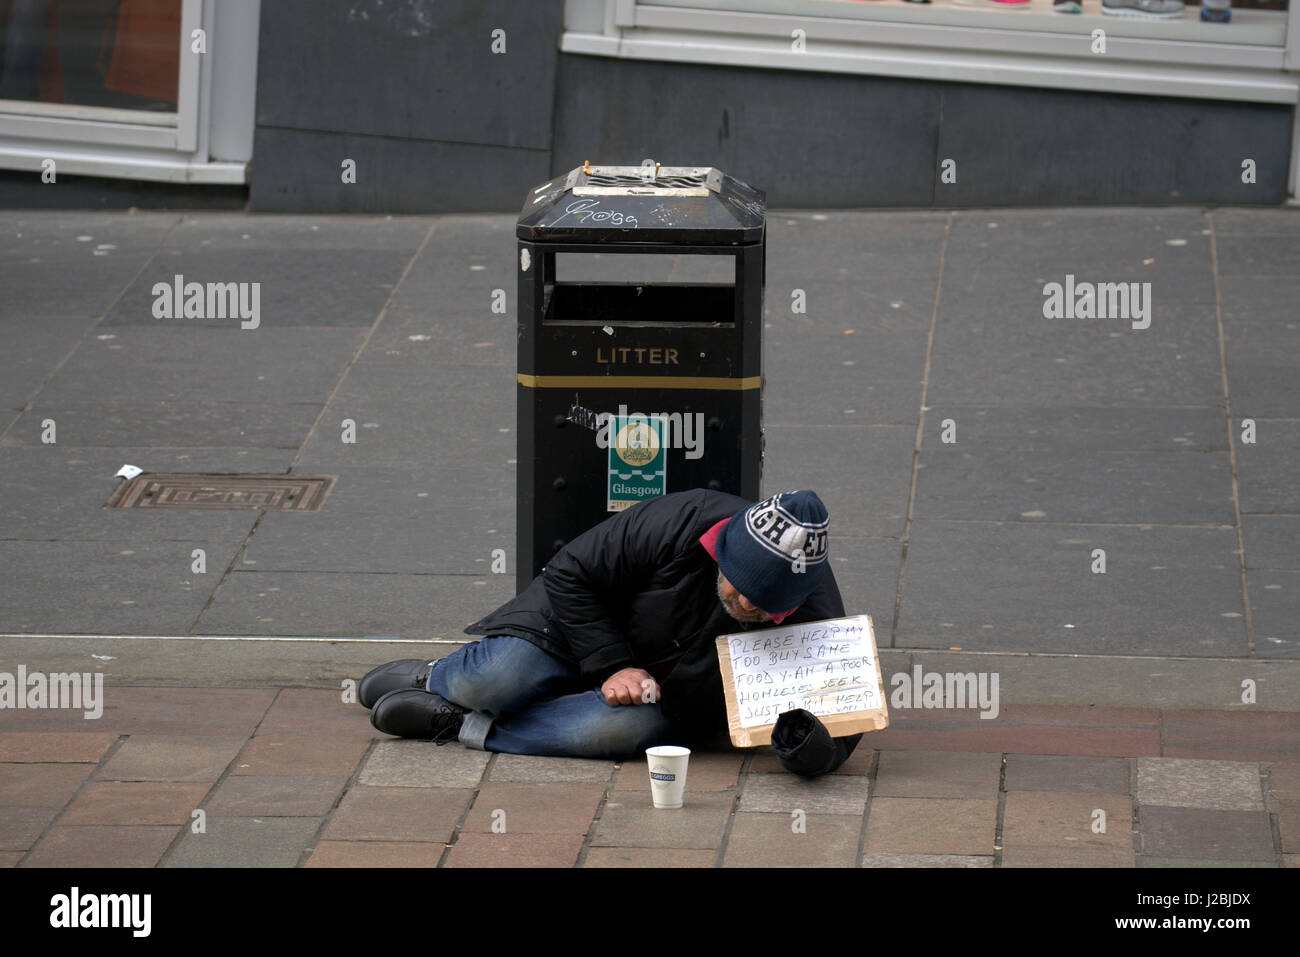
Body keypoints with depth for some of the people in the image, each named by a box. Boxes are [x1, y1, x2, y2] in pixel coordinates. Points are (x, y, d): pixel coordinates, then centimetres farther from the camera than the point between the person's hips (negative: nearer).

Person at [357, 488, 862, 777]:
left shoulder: (815, 615, -24)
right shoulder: (679, 522, -28)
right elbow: (569, 574, -15)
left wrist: (817, 748, -40)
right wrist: (611, 666, -22)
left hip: (673, 702, 1)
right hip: (590, 630, -1)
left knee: (627, 728, -36)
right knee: (497, 679, -27)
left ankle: (458, 725, -20)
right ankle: (435, 677, 11)